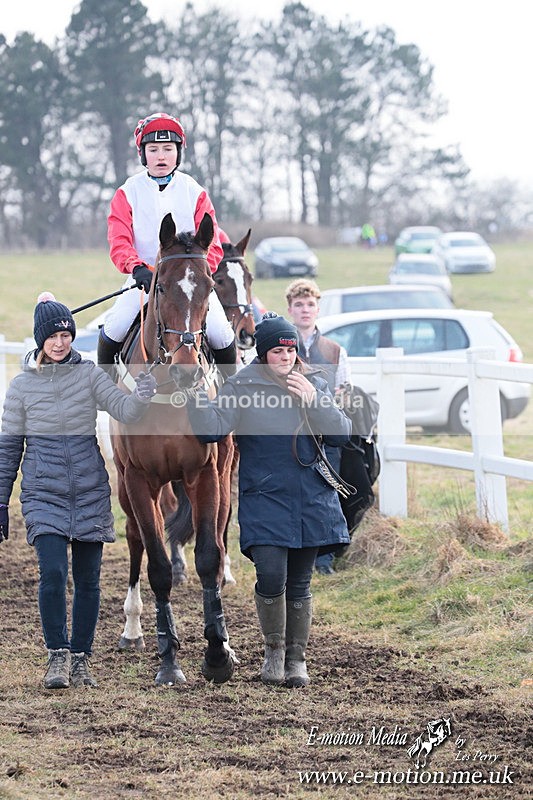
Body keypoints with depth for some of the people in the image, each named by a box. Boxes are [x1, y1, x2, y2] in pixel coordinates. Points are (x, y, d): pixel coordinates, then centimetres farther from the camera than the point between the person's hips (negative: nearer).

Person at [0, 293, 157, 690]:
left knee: (88, 579, 5)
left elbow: (125, 411, -12)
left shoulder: (89, 374, 1)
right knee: (53, 571, -16)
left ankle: (81, 658, 17)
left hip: (90, 493, 1)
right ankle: (57, 656, -5)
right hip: (43, 493, -1)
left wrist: (144, 393, -34)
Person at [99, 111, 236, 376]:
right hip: (144, 277, 0)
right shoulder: (128, 193, 2)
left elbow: (212, 247, -1)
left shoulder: (195, 193, 4)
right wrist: (137, 268, -30)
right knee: (114, 327, -24)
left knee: (220, 333, -19)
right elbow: (119, 243, -9)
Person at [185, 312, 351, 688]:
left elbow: (342, 434, 0)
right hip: (264, 498, -3)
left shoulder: (314, 385, 8)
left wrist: (312, 400, -13)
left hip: (311, 499, 3)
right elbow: (213, 429, -11)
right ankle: (274, 648, 9)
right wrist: (196, 396, -26)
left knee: (299, 583, 9)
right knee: (271, 576, -16)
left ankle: (297, 657, 24)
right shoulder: (242, 386, -1)